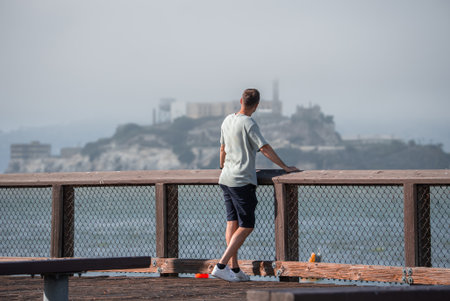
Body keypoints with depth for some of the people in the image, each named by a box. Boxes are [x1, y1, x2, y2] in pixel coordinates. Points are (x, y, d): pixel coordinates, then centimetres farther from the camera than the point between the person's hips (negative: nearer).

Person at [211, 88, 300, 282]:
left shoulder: (227, 121, 12)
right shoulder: (248, 124, -12)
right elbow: (265, 149, -16)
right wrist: (285, 167, -11)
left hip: (226, 179, 8)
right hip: (242, 182, -8)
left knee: (232, 222, 9)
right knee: (246, 226, -4)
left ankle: (234, 269, 7)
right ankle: (221, 266, -12)